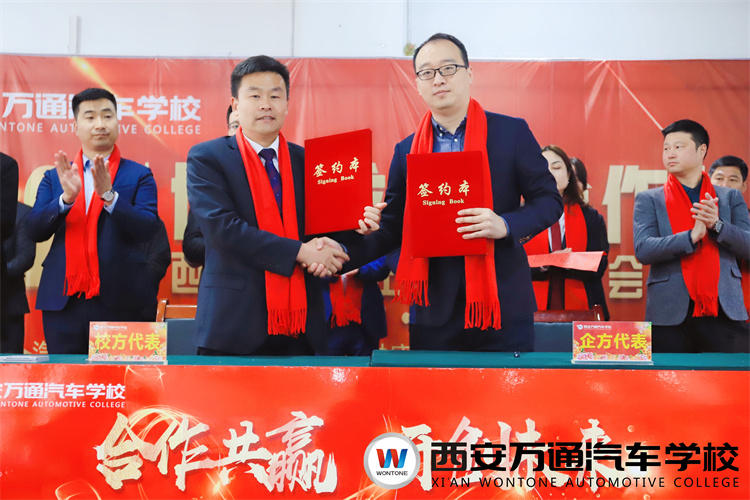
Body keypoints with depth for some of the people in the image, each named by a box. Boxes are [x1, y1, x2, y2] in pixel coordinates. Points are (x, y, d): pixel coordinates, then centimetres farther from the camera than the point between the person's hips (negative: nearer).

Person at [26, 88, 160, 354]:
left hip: (117, 301, -2)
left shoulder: (139, 175, 6)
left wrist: (108, 194, -21)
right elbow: (34, 230, 2)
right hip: (63, 300, 2)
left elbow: (147, 229, -8)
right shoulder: (54, 177, 13)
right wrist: (66, 197, -16)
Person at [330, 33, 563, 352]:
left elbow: (549, 200, 3)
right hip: (434, 312, 2)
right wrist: (344, 254, -8)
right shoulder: (406, 151, 9)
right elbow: (392, 228, 9)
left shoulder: (512, 132, 2)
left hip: (505, 307, -2)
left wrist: (505, 225, -16)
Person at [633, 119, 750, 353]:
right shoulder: (648, 200, 9)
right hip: (671, 315, -1)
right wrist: (692, 236, -17)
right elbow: (642, 250, -5)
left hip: (724, 312, 1)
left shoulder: (731, 197, 15)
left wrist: (717, 225, -14)